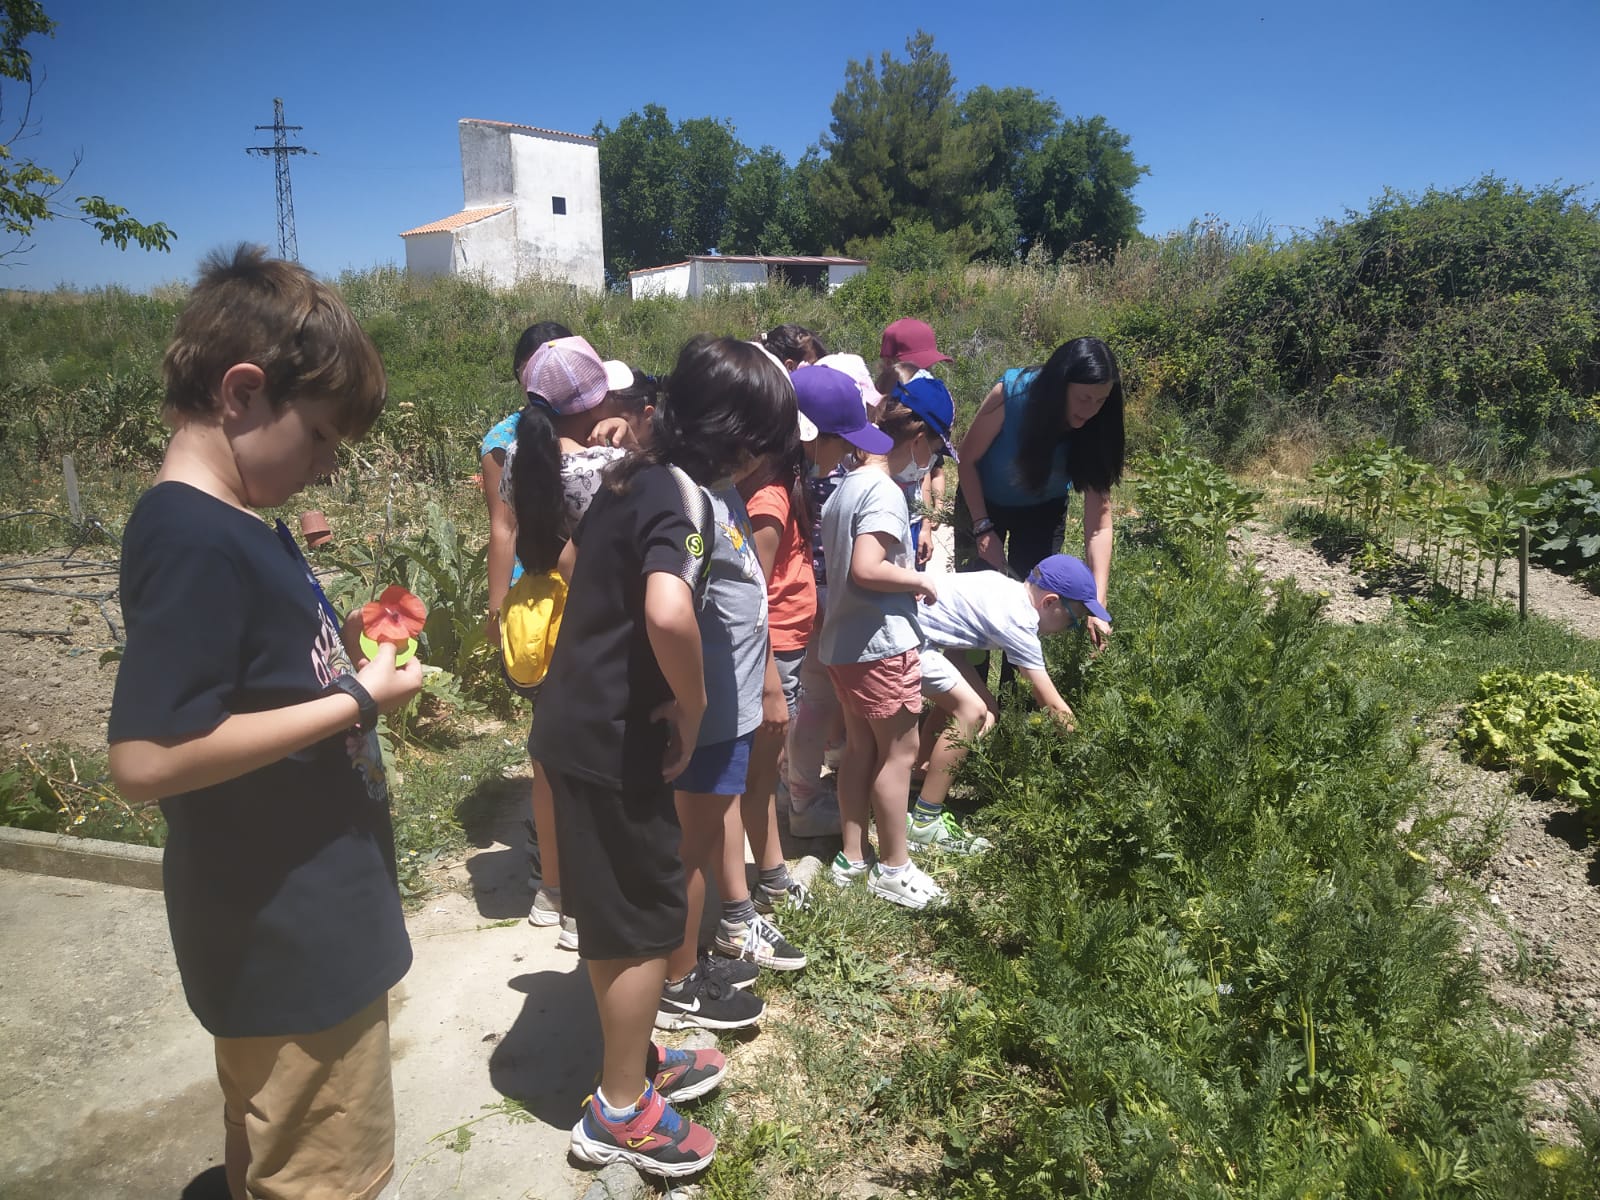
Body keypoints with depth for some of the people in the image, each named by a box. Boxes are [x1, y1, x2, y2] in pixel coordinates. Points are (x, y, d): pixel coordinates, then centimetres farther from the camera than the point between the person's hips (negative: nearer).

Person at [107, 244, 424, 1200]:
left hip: (306, 924, 9)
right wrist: (355, 702, -23)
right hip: (293, 943, -9)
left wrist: (348, 657, 3)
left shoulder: (239, 528, 7)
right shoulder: (193, 541, -23)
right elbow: (147, 757, -29)